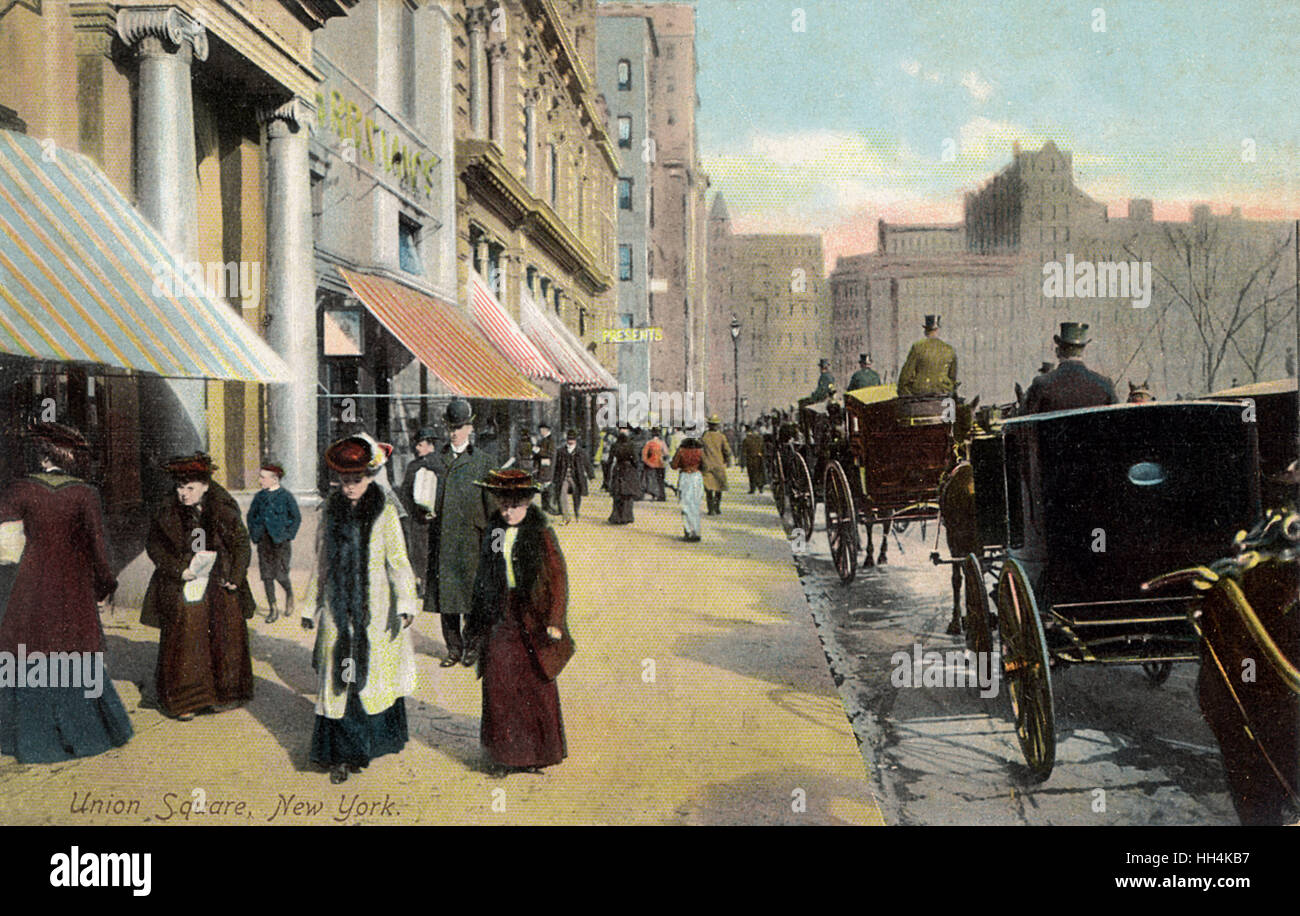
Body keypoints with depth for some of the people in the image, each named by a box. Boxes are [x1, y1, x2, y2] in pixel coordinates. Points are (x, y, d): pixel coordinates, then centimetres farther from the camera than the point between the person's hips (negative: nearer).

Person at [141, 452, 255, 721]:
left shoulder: (224, 513, -4)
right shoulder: (168, 513, -3)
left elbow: (242, 545, 3)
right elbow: (153, 545, 3)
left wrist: (235, 577, -8)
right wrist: (178, 570, -11)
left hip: (219, 588, 1)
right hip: (183, 587, -1)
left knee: (224, 639, 8)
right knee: (183, 643, 0)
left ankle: (221, 696, 24)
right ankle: (184, 701, 12)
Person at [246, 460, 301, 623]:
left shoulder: (286, 496, -7)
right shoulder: (260, 496, 7)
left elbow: (296, 518, -3)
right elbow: (251, 516, 19)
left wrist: (288, 535, -7)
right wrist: (254, 534, 8)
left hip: (280, 541, -5)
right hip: (263, 541, 5)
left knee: (280, 575, -7)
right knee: (266, 575, 4)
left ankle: (289, 595, 24)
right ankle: (273, 609, 14)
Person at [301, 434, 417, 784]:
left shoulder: (384, 511, -3)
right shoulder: (330, 509, 6)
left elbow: (398, 560, -6)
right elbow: (320, 561, 13)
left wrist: (405, 604, -17)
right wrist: (310, 606, 15)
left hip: (374, 608, -2)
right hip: (338, 608, 2)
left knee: (374, 673, 6)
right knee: (338, 678, 0)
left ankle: (371, 742, 24)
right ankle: (341, 754, 7)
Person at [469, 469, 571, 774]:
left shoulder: (541, 535, -6)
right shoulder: (494, 532, 7)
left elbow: (558, 579, -5)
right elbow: (484, 578, 13)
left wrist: (554, 621, -10)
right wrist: (480, 620, 13)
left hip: (532, 617, -3)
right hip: (500, 617, 3)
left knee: (536, 683, 4)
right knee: (498, 683, 0)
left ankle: (539, 751, 21)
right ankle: (504, 754, 12)